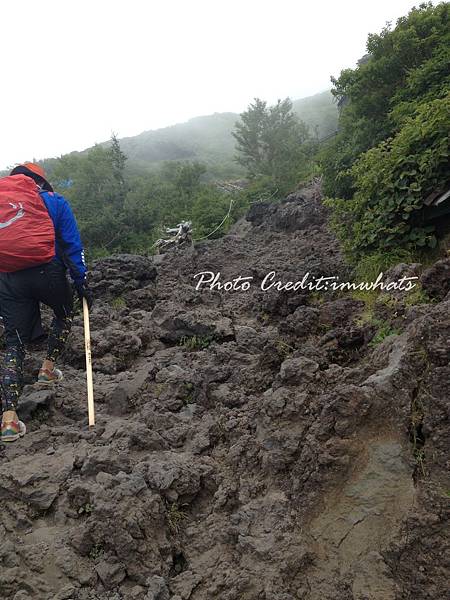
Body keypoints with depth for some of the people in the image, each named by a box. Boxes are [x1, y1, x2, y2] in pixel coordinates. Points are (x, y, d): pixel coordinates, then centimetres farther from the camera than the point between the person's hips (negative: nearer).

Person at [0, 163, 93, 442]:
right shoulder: (53, 201, 10)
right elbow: (72, 244, 3)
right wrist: (81, 281, 5)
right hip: (47, 271, -3)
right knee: (64, 314, 30)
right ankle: (48, 369, 32)